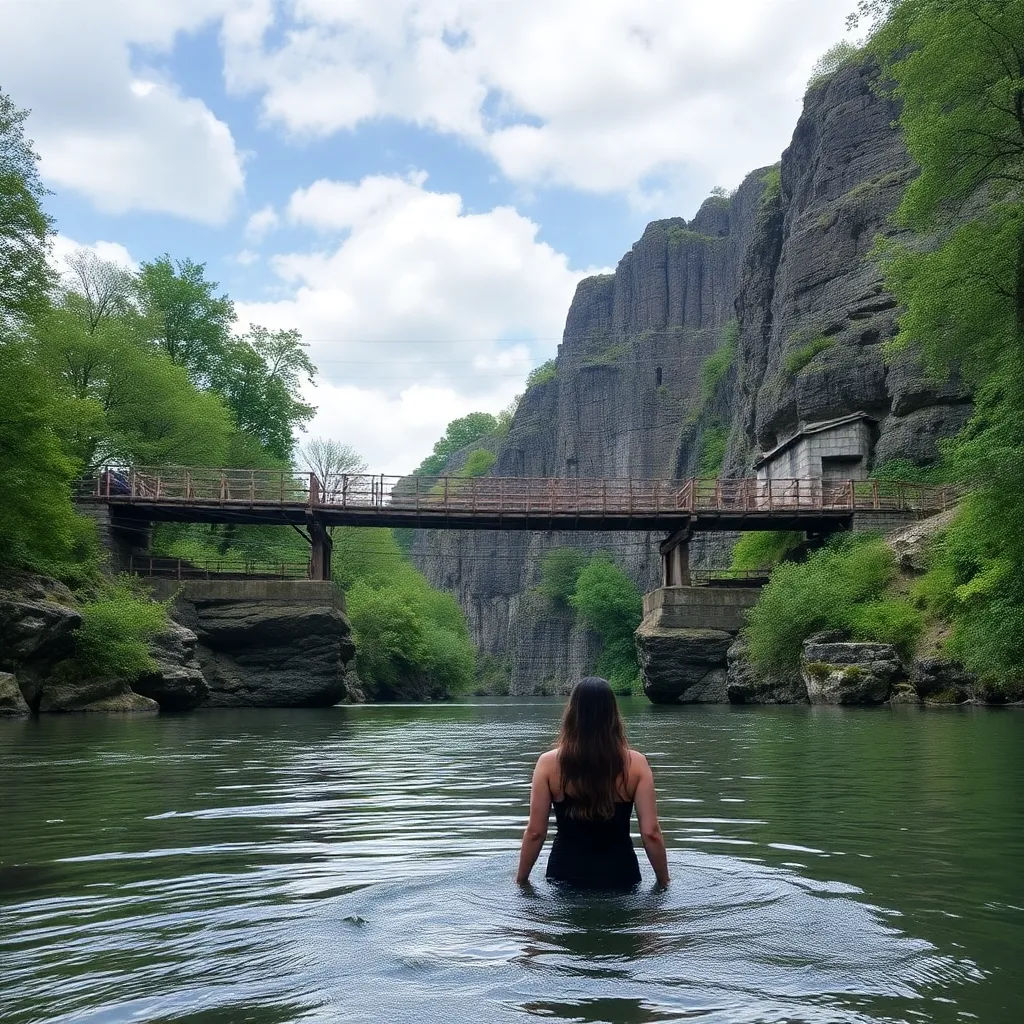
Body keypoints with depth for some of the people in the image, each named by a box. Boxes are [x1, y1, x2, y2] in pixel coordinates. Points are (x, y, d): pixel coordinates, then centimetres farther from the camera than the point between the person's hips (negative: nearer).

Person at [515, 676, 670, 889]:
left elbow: (535, 832, -5)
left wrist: (521, 879, 7)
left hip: (565, 874, 0)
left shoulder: (549, 763, -8)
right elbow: (651, 833, -8)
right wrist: (663, 881, 6)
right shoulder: (635, 763, -7)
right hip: (619, 876, 0)